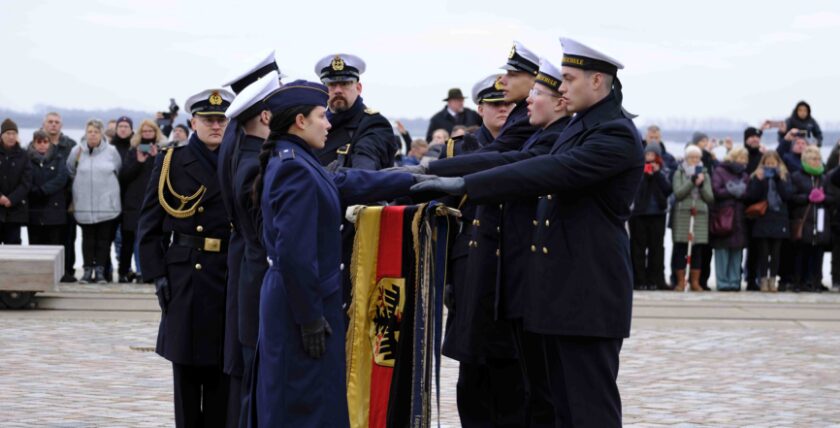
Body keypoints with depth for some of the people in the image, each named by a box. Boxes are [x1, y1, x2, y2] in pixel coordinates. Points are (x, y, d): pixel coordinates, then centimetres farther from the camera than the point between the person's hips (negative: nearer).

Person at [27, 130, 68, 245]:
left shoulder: (58, 159, 8)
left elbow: (61, 179, -6)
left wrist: (42, 190, -13)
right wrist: (35, 191, -17)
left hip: (54, 211, 0)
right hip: (34, 213, 0)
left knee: (54, 245, -1)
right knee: (34, 246, 2)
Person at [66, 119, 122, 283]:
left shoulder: (111, 151, 0)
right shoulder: (77, 151, 1)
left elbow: (119, 171, 10)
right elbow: (70, 172, 9)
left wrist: (108, 186, 9)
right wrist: (82, 185, 6)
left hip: (106, 203, 0)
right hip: (84, 203, 0)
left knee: (104, 238, 2)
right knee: (88, 237, 4)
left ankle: (100, 270, 6)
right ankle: (88, 270, 9)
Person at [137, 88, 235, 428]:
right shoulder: (171, 164, 3)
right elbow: (149, 226, 2)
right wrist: (158, 275, -6)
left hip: (232, 281, 1)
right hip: (185, 280, -1)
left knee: (222, 369, 5)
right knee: (186, 366, 4)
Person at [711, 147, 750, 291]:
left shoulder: (745, 175, 18)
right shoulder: (720, 171, 3)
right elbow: (716, 191, -9)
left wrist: (740, 191, -9)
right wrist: (732, 192, -8)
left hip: (739, 218, 5)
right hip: (723, 217, -5)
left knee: (737, 252, 2)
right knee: (722, 251, -5)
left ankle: (734, 282, 7)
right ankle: (723, 283, -1)